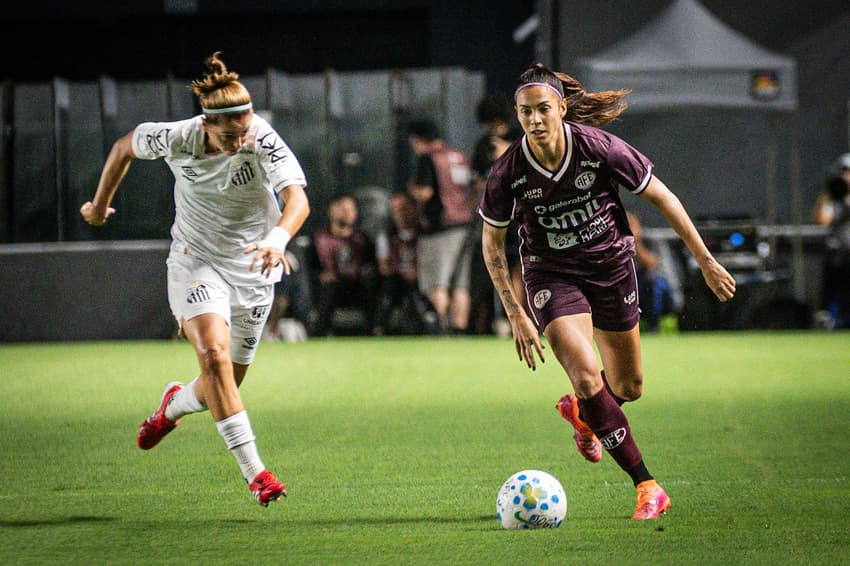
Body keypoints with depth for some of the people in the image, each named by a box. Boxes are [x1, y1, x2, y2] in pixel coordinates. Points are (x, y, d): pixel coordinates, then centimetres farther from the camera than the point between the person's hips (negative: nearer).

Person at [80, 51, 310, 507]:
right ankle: (253, 471, -24)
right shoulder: (176, 139, -19)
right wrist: (100, 204, 13)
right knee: (214, 355, -24)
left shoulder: (264, 141, -25)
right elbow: (124, 146, 2)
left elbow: (297, 198, -38)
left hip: (251, 268, 1)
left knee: (224, 383, 7)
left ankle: (176, 403, 44)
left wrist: (278, 239, -58)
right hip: (196, 261, -1)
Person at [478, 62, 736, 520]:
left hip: (611, 265, 2)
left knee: (628, 388, 11)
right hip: (552, 274, -2)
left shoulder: (600, 149, -21)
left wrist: (707, 263, -6)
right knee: (586, 375, -24)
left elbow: (662, 198, -9)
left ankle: (580, 412, 49)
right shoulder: (508, 173, -19)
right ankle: (647, 487, -17)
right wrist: (516, 316, -8)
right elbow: (492, 243, -3)